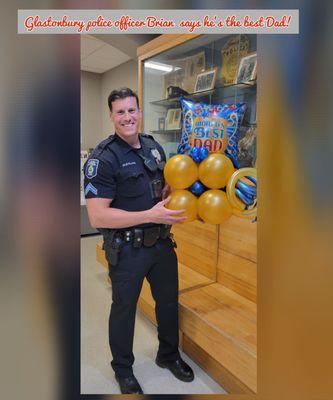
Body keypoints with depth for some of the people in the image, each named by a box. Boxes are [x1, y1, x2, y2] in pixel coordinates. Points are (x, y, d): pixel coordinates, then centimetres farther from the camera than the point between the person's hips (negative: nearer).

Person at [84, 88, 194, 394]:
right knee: (124, 308, 15)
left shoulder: (154, 146, 5)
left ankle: (168, 355, 49)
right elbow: (97, 216, -23)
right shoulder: (103, 158, -17)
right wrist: (150, 215, -27)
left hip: (162, 241, 7)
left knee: (169, 300, 21)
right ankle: (123, 369, 42)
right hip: (127, 248, -6)